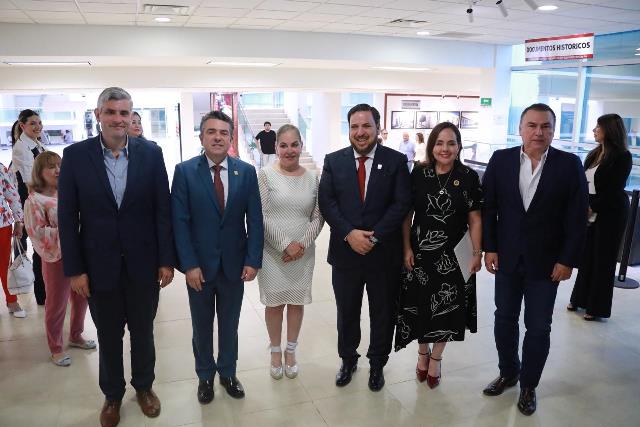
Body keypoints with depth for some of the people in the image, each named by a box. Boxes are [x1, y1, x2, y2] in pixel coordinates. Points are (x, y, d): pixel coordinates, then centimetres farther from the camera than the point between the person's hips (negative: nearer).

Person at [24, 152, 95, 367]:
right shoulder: (35, 200, -9)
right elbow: (37, 233, -13)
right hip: (57, 259, -5)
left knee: (81, 299, 18)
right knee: (57, 304, 8)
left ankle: (76, 336, 40)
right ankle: (56, 349, 26)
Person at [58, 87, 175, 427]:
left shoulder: (150, 153, -5)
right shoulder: (75, 155, -5)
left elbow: (163, 210, -3)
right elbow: (67, 217, -4)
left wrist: (166, 260, -4)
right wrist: (74, 269, -6)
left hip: (143, 264, 0)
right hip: (99, 265, 0)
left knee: (143, 332, 17)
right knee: (108, 336, 16)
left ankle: (144, 386, 40)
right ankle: (112, 394, 38)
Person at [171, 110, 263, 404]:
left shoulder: (246, 171, -2)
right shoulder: (184, 171, -7)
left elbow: (254, 219, -2)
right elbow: (180, 222, -9)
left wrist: (253, 260, -9)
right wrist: (189, 264, -14)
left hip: (234, 264, 1)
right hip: (200, 265, -1)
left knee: (230, 324, 17)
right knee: (202, 325, 16)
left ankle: (228, 372, 37)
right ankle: (205, 376, 37)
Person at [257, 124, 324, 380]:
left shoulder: (312, 178, 2)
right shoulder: (266, 175, -7)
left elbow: (318, 216, 2)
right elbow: (261, 217, -11)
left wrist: (303, 243, -11)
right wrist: (285, 244, -16)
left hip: (303, 252, 3)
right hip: (273, 251, -2)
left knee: (297, 301, 13)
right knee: (274, 303, 10)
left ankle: (291, 350, 33)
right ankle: (276, 351, 31)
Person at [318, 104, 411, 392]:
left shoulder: (396, 161, -3)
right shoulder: (333, 161, 1)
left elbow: (402, 204, -9)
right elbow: (326, 202, -5)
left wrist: (374, 237, -17)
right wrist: (350, 233, -17)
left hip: (384, 253, -1)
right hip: (345, 252, 1)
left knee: (383, 314, 14)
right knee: (346, 313, 16)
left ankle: (377, 364, 36)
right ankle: (348, 360, 39)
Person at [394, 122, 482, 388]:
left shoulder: (469, 177, -6)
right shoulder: (419, 174, -4)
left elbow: (475, 219, -3)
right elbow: (407, 215, 0)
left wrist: (477, 253, -6)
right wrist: (407, 249, -5)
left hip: (453, 255, 0)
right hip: (420, 252, 1)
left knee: (446, 308, 11)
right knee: (420, 305, 11)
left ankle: (435, 358, 33)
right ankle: (423, 353, 36)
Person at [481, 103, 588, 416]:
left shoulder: (570, 165, -7)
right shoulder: (500, 160, -3)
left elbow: (577, 218, -6)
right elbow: (488, 207, 0)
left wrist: (567, 260, -9)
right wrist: (489, 248, -3)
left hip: (546, 263, -2)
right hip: (507, 258, 2)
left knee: (538, 327, 8)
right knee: (504, 319, 14)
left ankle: (528, 385, 27)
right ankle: (508, 373, 35)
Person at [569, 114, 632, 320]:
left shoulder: (622, 157, -10)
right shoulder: (594, 154, 10)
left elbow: (615, 189, -14)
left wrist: (593, 208, -15)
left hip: (609, 215, -6)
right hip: (589, 213, 6)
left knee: (603, 259, 4)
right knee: (586, 256, 13)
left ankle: (597, 307, 16)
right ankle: (580, 299, 26)